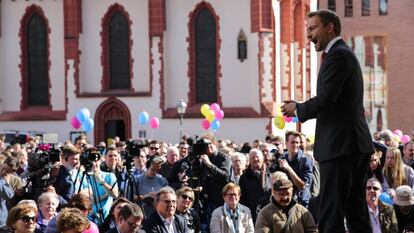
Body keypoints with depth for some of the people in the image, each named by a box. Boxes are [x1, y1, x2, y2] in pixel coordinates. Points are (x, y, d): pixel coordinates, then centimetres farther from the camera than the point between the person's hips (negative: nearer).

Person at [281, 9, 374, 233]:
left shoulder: (337, 55, -12)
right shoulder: (345, 53, 21)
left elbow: (324, 100, -20)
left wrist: (298, 109, -3)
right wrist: (301, 107, 10)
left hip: (340, 146, -11)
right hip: (357, 146, 11)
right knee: (356, 210, 13)